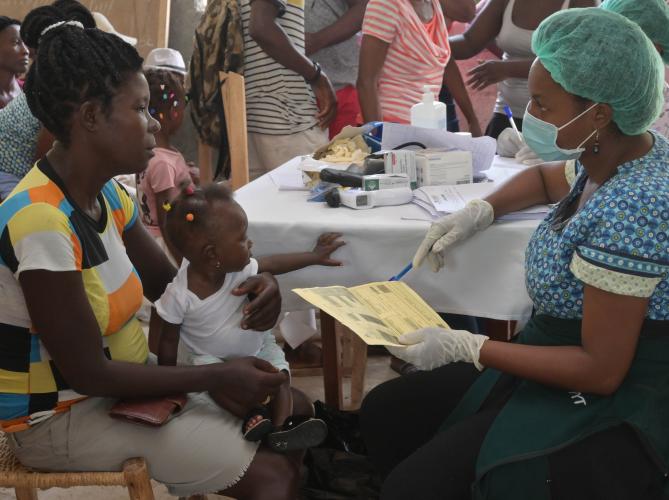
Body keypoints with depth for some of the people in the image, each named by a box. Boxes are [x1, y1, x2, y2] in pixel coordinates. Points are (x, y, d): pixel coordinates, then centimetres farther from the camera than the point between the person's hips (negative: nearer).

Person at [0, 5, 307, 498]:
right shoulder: (41, 222, -28)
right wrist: (219, 376, -19)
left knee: (294, 413, 8)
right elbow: (87, 373, -25)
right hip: (63, 416, -9)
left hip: (122, 376, 9)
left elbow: (170, 284, 10)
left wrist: (250, 286, -11)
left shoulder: (106, 194, 0)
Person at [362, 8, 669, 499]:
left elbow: (601, 371, -27)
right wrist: (479, 211, 6)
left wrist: (468, 348, -22)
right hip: (562, 358, 10)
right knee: (384, 412, 11)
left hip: (606, 405, -10)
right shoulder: (618, 155, 0)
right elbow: (546, 179, 25)